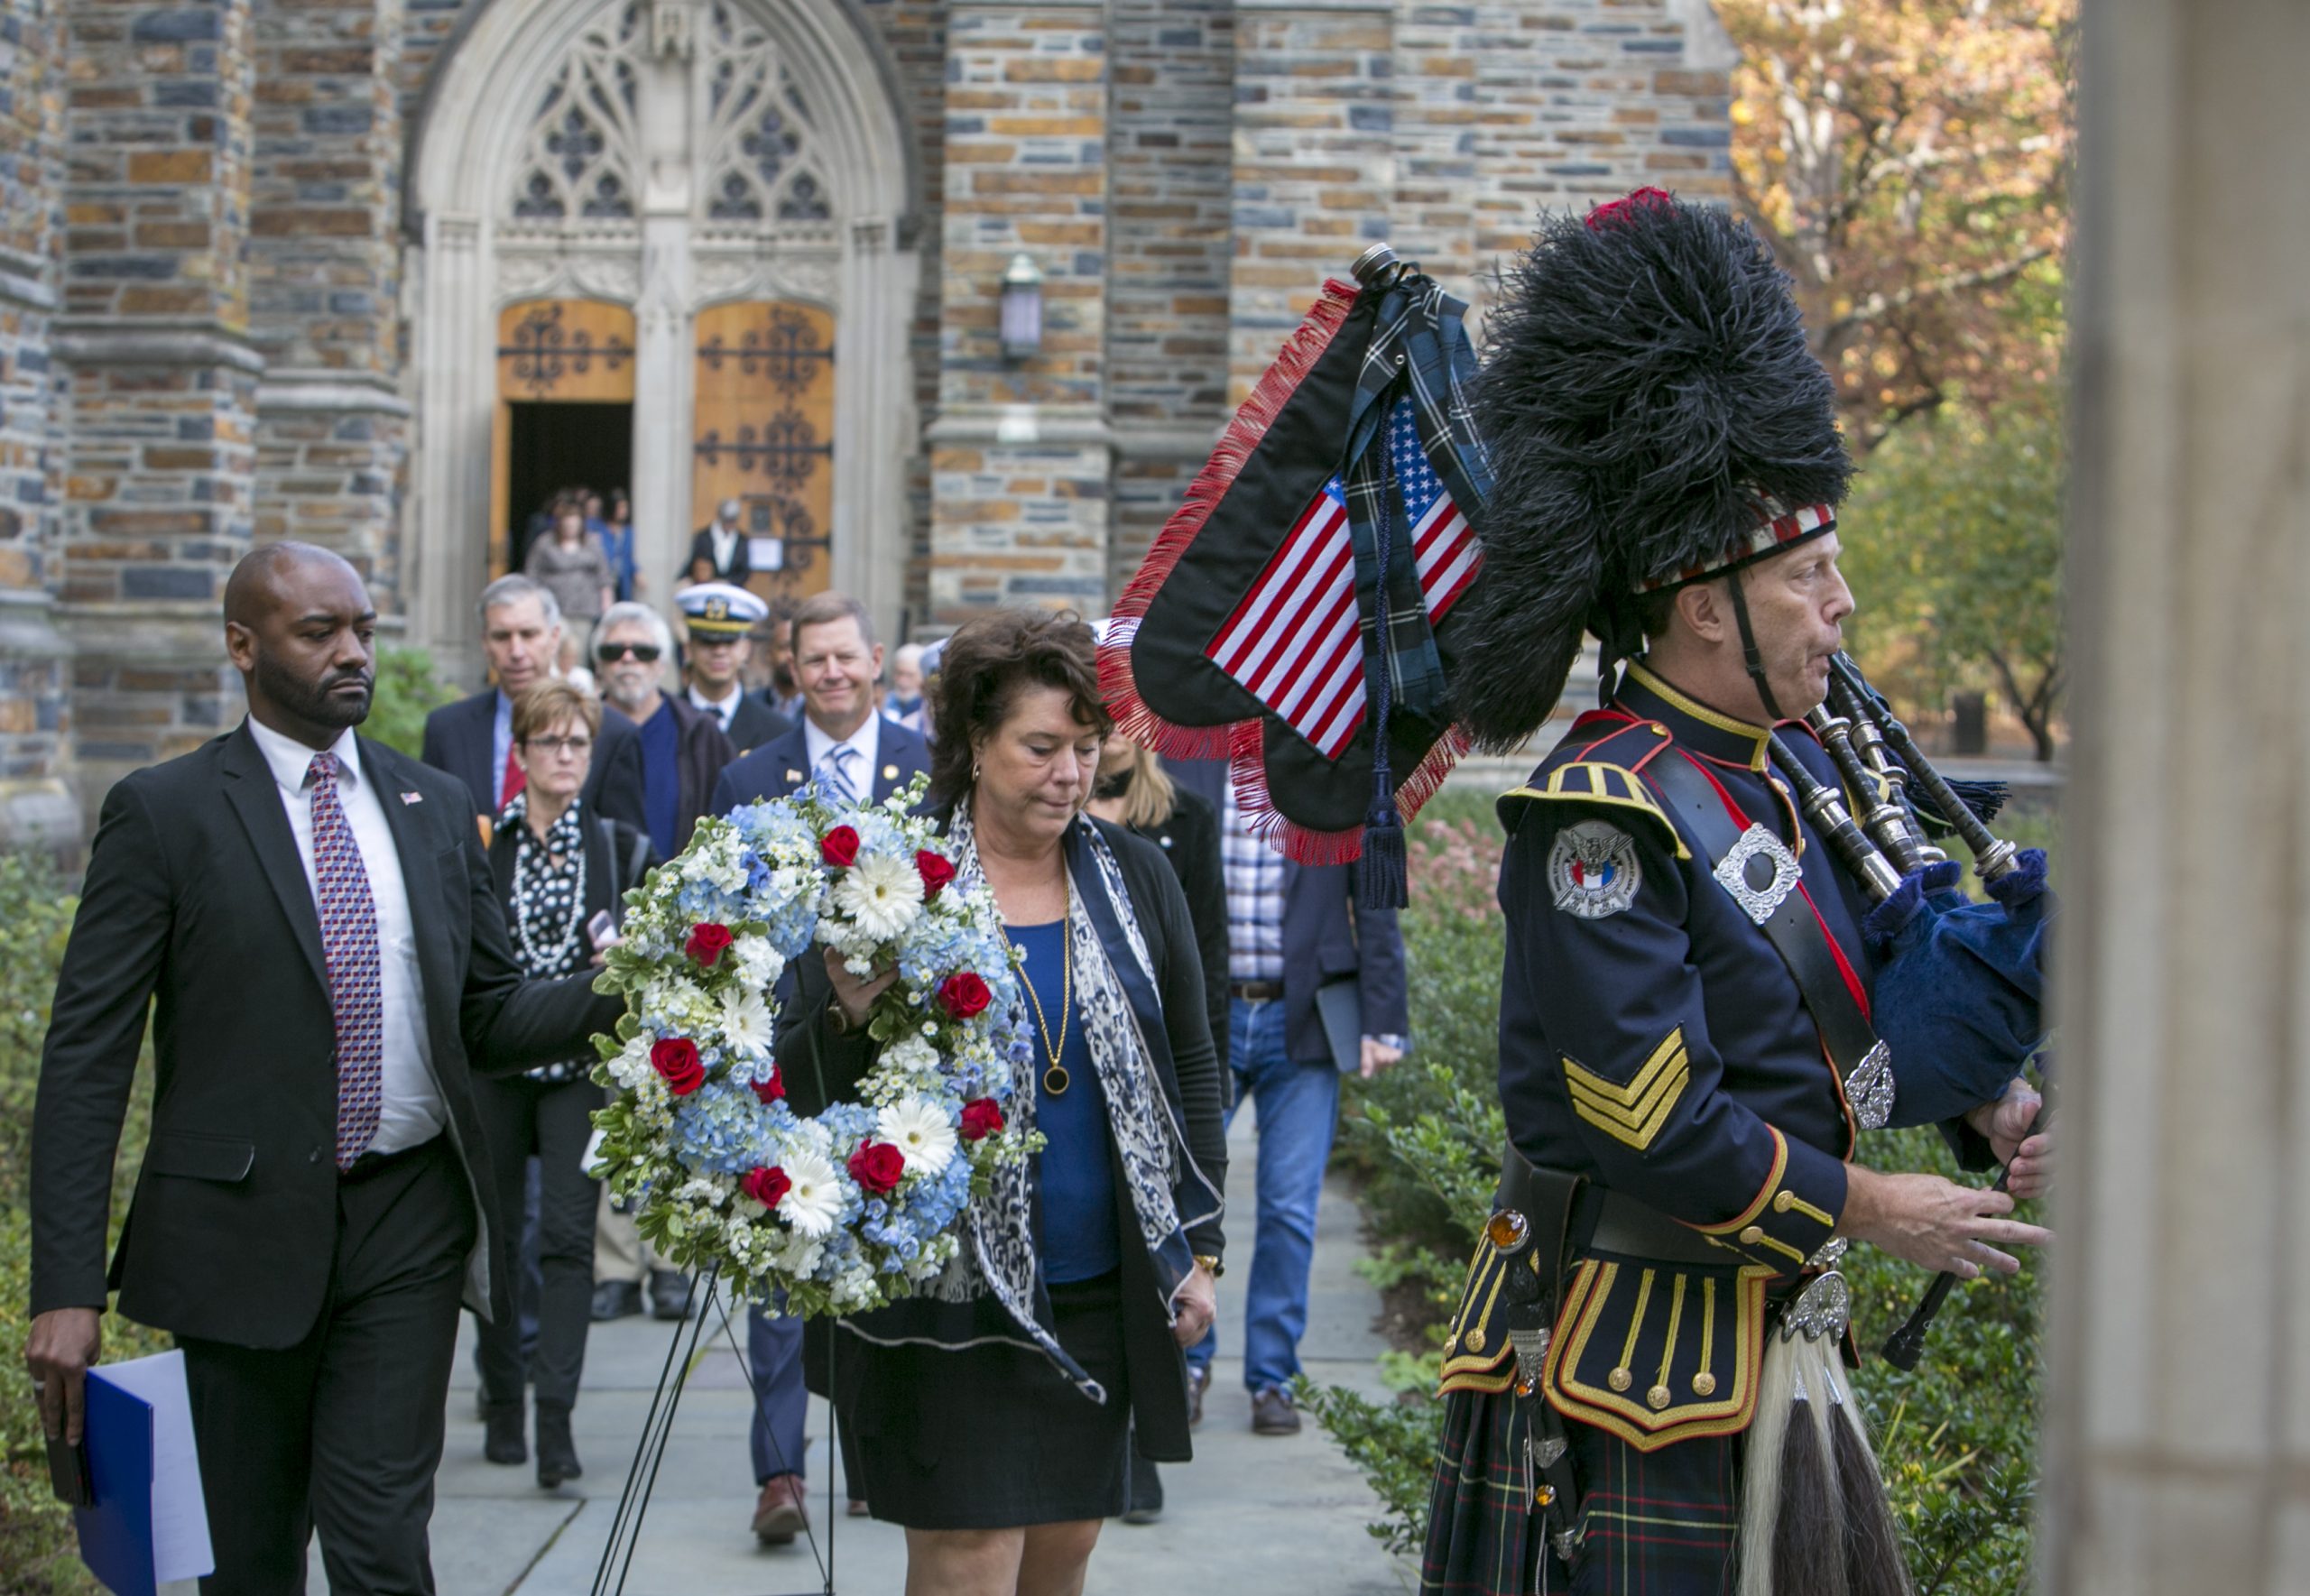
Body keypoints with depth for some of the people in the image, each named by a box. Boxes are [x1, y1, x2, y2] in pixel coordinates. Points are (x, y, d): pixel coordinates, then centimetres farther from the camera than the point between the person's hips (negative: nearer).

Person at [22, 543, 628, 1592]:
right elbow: (86, 1060, -7)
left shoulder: (435, 807, 10)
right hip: (247, 1223, -2)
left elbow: (488, 1018, 13)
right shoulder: (163, 813, -4)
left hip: (409, 1220, 2)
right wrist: (66, 1288, -14)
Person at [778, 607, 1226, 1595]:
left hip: (1103, 1292, 4)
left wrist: (1198, 1247, 9)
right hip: (953, 1291, -4)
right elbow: (801, 1088, -4)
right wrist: (849, 1020, -26)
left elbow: (1191, 1068, 14)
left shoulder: (1134, 877, 6)